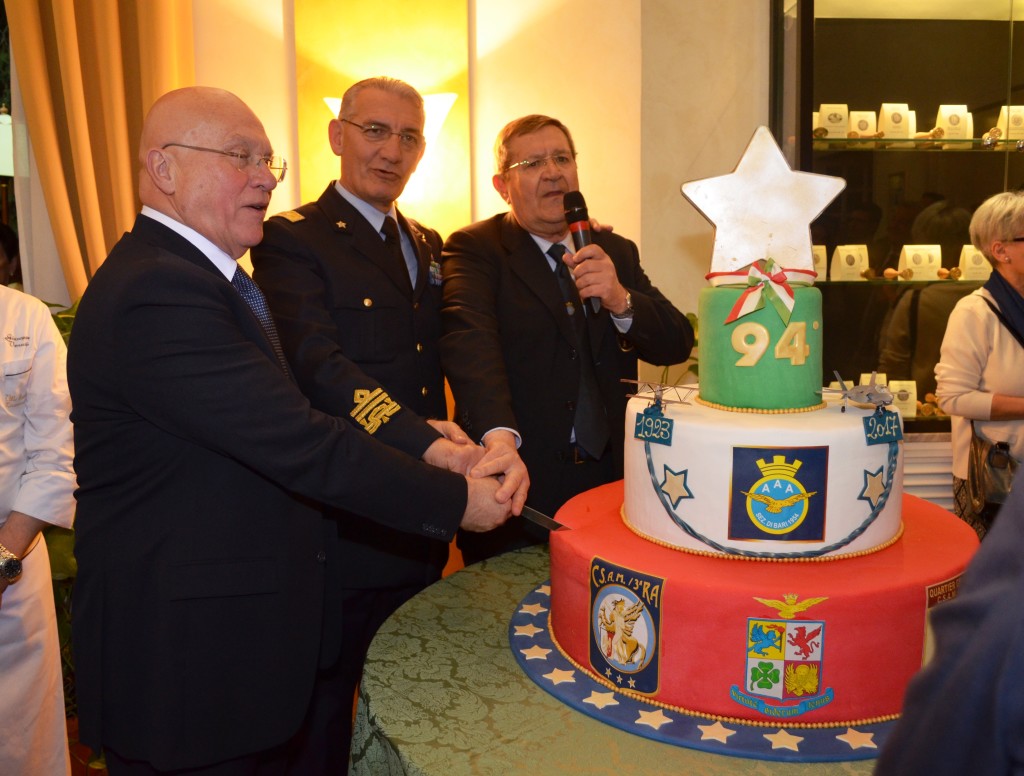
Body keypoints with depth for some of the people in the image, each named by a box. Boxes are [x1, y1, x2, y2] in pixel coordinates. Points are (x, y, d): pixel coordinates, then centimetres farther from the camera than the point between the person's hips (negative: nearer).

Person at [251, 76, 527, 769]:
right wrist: (429, 448, -36)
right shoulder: (293, 239, -10)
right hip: (341, 529, -6)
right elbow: (321, 370, -25)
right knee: (325, 719, 13)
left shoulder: (428, 245, 13)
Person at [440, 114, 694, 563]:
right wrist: (499, 438, -40)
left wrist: (620, 301, -20)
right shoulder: (475, 249, -4)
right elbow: (469, 341, -23)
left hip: (611, 481, 4)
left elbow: (677, 344, 1)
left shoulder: (616, 252, 10)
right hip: (518, 490, -4)